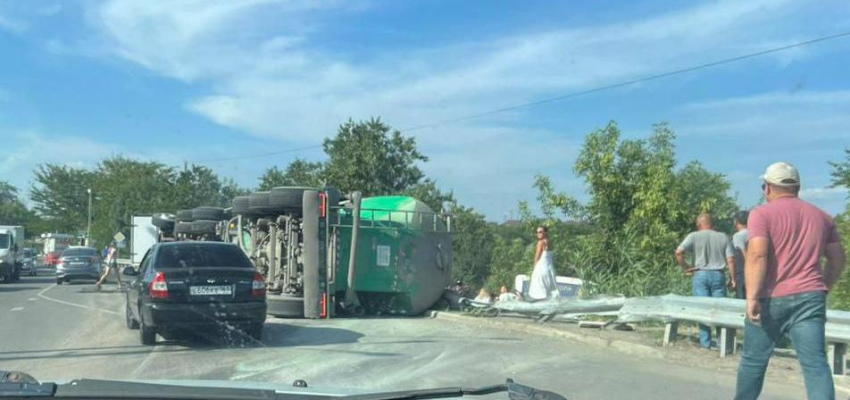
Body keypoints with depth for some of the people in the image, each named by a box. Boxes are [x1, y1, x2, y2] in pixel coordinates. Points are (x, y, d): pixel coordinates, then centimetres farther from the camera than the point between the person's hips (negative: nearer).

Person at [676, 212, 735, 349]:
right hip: (718, 275, 1)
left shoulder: (694, 236, 1)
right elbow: (731, 260, 1)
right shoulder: (723, 237, 7)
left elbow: (678, 252, -12)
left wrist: (686, 267, 0)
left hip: (701, 275, -1)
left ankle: (705, 342, 2)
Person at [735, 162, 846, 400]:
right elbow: (838, 260, 16)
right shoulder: (821, 216, 14)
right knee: (816, 364, -3)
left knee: (754, 360, 12)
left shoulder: (762, 214, -4)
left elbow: (757, 254, -17)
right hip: (810, 297, 4)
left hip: (772, 299, -3)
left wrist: (752, 297, -18)